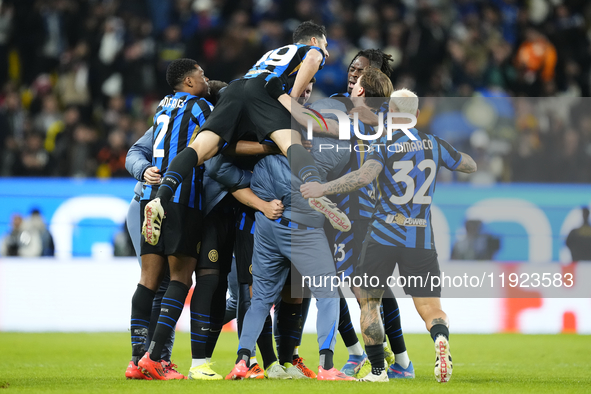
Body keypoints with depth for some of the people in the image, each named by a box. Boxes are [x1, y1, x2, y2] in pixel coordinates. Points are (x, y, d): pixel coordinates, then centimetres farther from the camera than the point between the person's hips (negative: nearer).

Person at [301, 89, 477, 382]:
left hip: (384, 236, -2)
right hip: (421, 239, 2)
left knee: (368, 302, 16)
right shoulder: (435, 145, 5)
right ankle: (441, 340, -31)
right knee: (431, 309, 3)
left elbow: (364, 176, -24)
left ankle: (377, 370, 13)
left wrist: (323, 189, -21)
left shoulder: (384, 146, -6)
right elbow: (470, 166, 20)